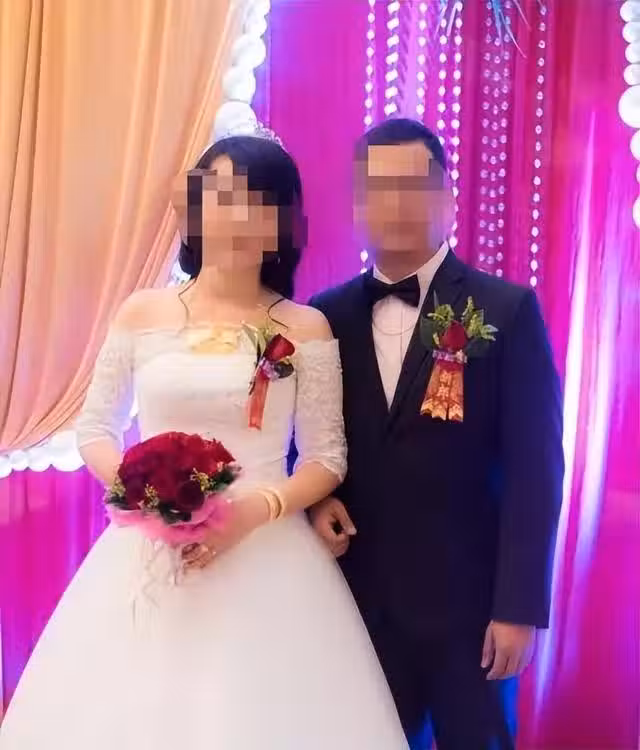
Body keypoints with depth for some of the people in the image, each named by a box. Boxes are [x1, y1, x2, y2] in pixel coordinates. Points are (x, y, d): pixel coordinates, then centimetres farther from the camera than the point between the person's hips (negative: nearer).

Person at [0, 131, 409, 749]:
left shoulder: (305, 328, -3)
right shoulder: (143, 313, 1)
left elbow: (328, 457, -2)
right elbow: (94, 427, 7)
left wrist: (257, 509, -18)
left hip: (266, 555, -1)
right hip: (147, 548, 2)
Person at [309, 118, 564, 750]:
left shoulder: (507, 310, -8)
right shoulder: (327, 316, 3)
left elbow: (533, 468, -9)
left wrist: (518, 606, -11)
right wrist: (315, 500, -8)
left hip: (469, 594, -2)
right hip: (361, 593, 3)